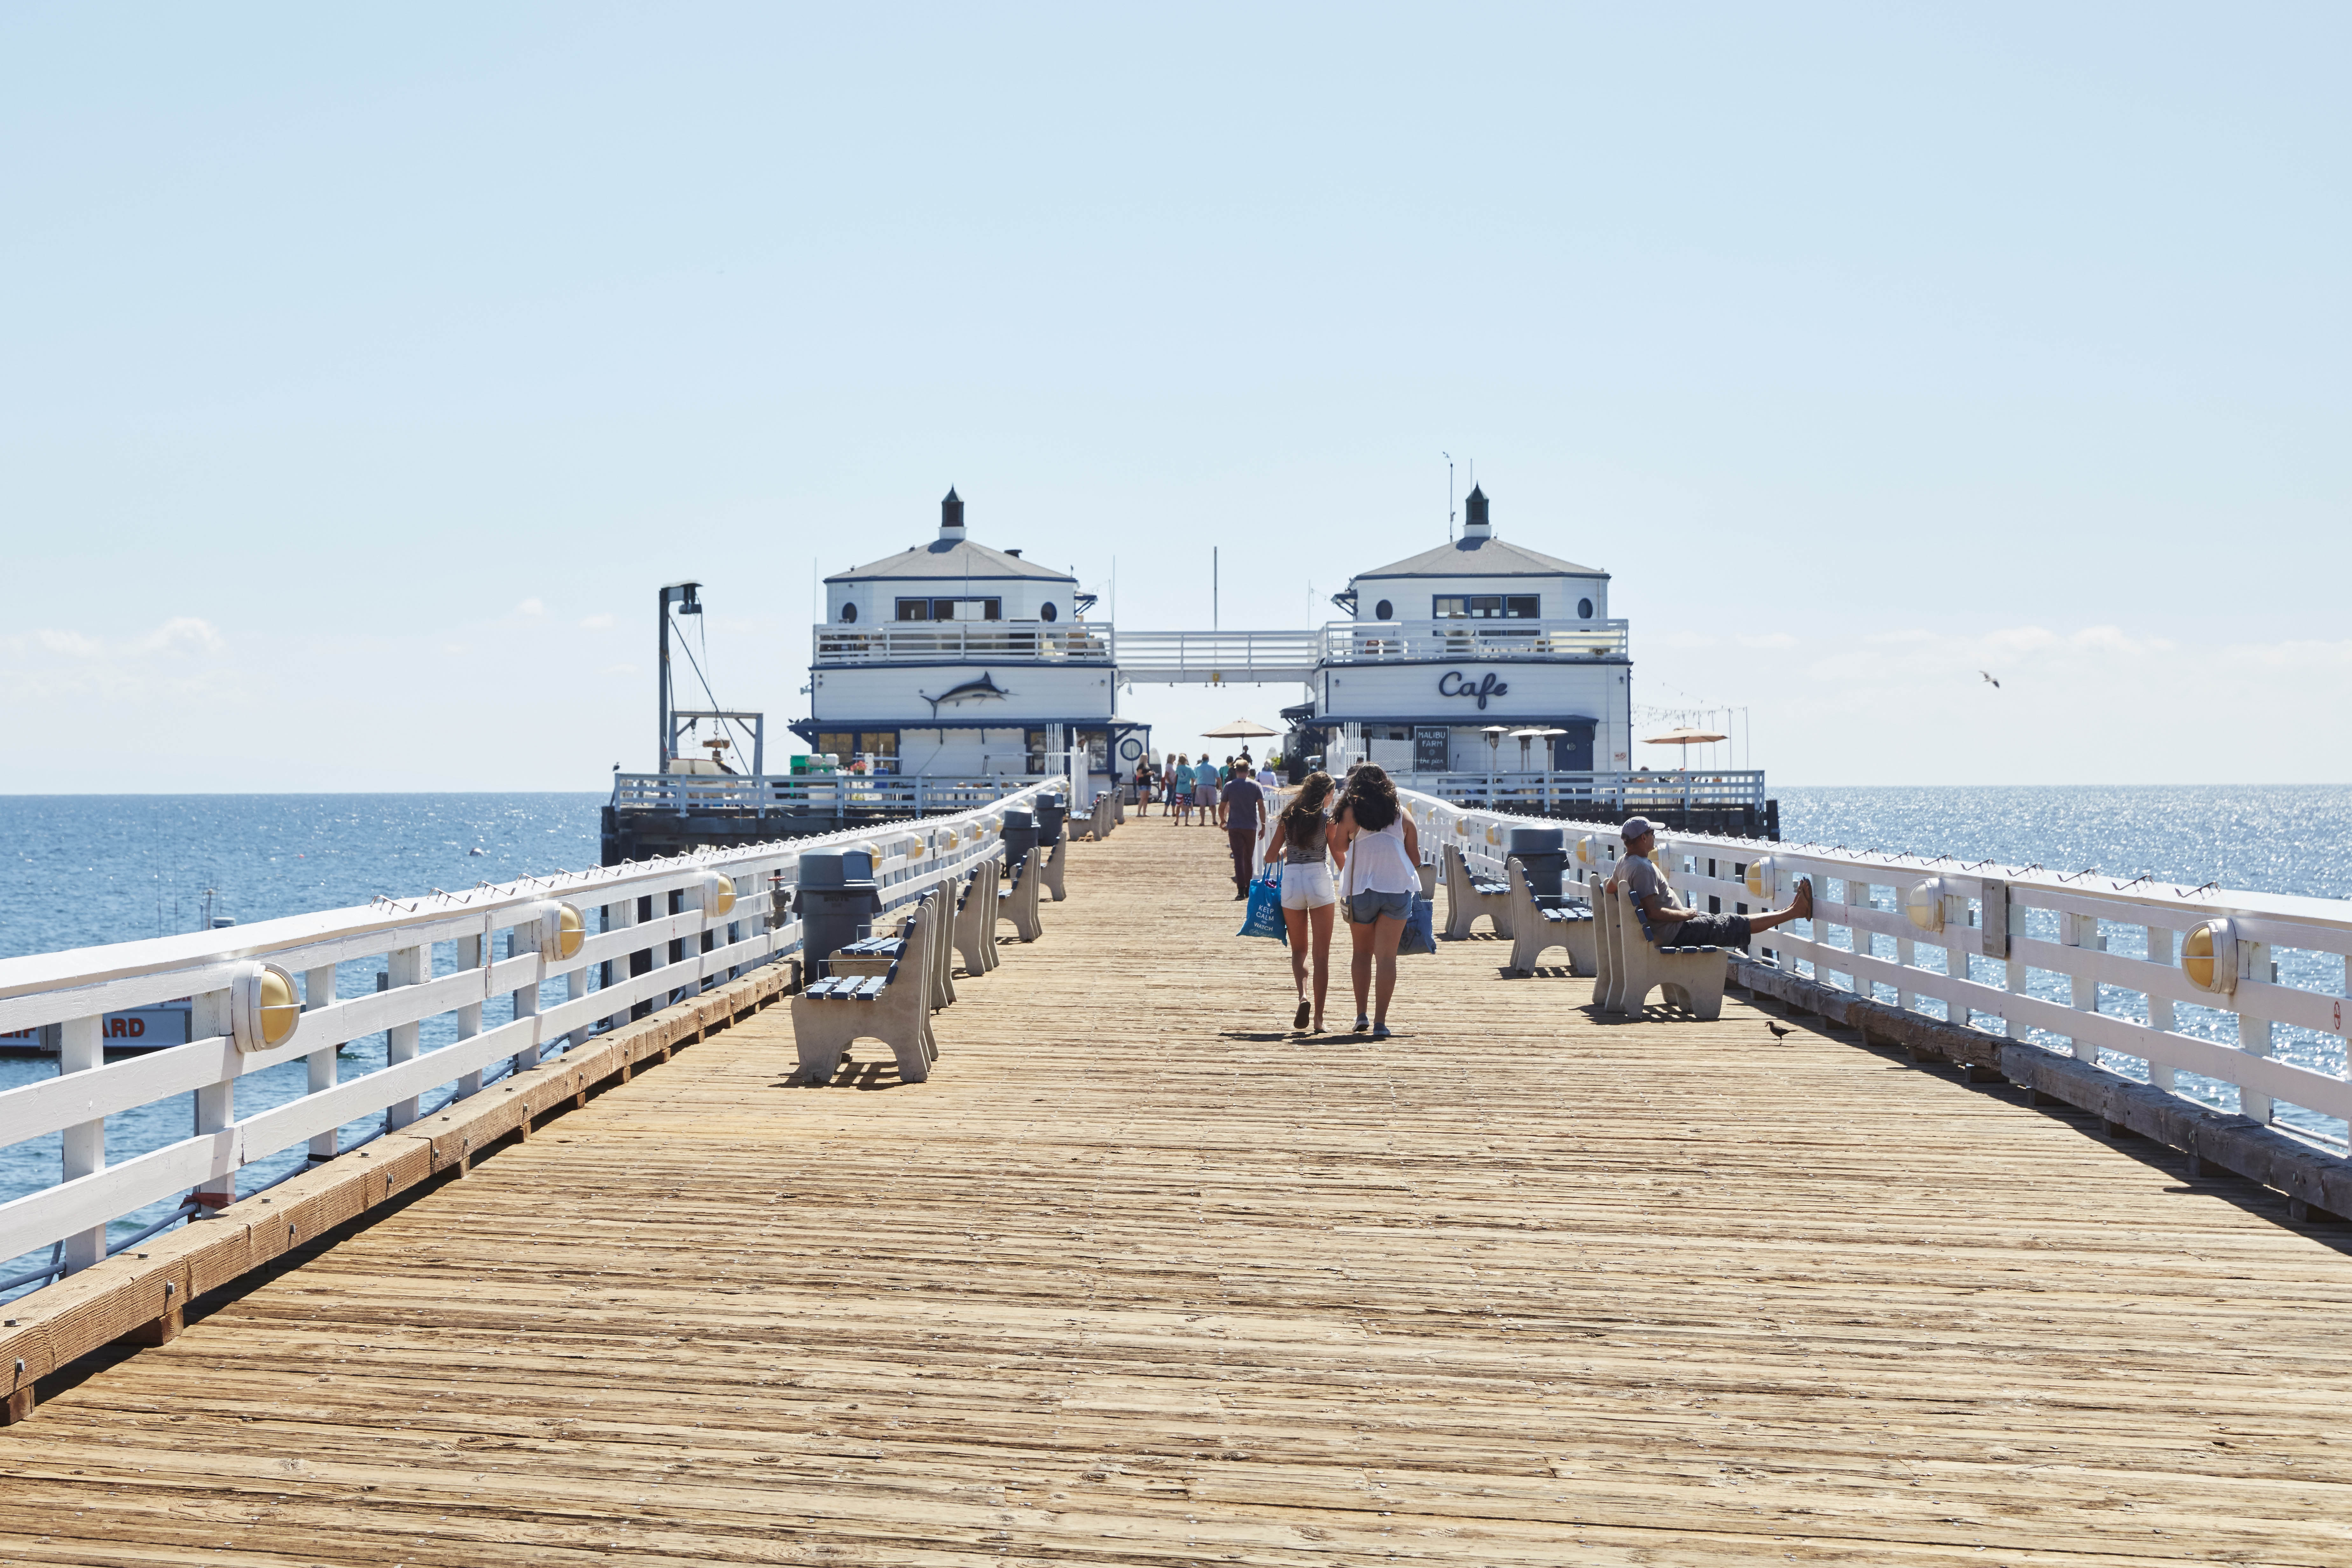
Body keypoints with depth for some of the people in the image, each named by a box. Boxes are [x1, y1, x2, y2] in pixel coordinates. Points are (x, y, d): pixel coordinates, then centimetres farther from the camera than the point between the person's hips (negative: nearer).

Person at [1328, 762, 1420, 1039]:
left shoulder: (1351, 811, -1)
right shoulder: (1401, 813, 7)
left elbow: (1338, 850, 4)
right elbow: (1415, 857, 9)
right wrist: (1415, 890, 21)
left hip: (1361, 889, -1)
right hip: (1398, 889, 1)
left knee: (1362, 952, 17)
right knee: (1387, 958, 0)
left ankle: (1362, 1014, 12)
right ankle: (1380, 1022, -7)